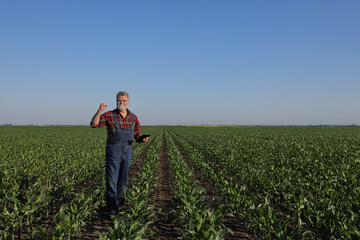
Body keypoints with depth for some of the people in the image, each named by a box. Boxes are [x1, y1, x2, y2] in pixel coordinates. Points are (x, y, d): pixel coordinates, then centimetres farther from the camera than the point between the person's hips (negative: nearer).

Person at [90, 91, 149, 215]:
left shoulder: (133, 117, 7)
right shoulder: (109, 115, -3)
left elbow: (137, 135, 10)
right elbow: (94, 124, -12)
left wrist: (143, 139, -14)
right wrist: (100, 110, -26)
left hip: (127, 151, 4)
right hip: (113, 151, -4)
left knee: (123, 179, 12)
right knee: (112, 179, -7)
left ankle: (119, 203, 26)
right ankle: (112, 207, -4)